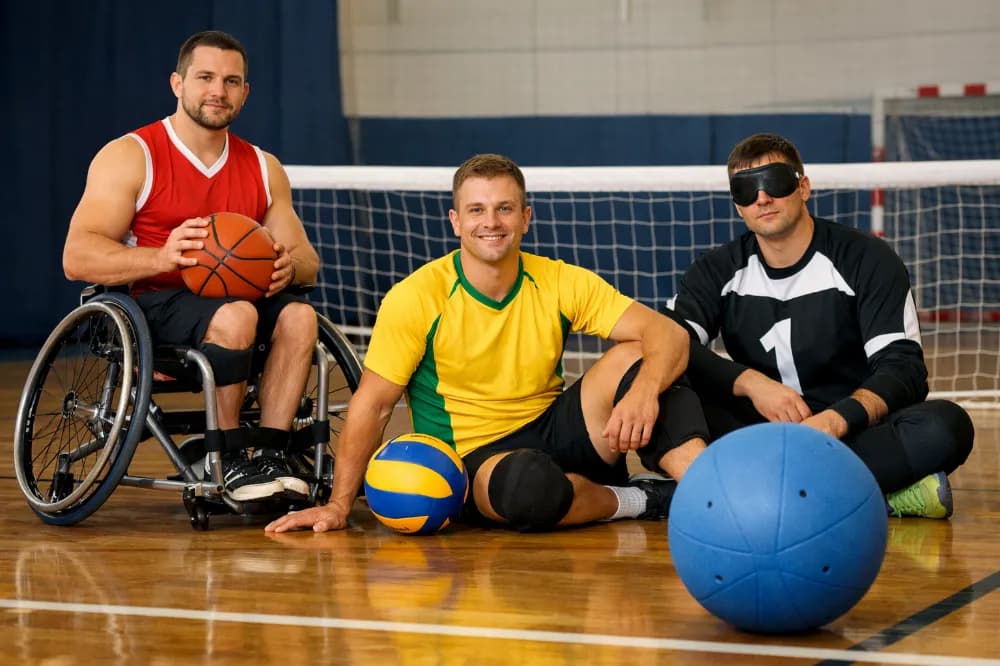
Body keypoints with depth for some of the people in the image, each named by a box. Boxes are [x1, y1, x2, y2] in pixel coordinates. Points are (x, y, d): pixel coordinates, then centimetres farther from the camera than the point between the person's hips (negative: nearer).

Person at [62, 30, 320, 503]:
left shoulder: (264, 169, 13)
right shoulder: (130, 156, -3)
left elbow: (308, 262, 14)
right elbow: (77, 258, -12)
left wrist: (289, 265, -14)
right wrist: (161, 258, -30)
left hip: (240, 299, 5)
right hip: (150, 307, -5)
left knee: (299, 315, -25)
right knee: (235, 315, -34)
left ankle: (269, 452, -23)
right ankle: (227, 459, -23)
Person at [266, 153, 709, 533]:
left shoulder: (562, 283, -4)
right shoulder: (416, 298, -10)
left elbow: (669, 335, -10)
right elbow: (373, 405, -8)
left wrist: (643, 392, -32)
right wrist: (339, 505, -15)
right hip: (472, 461, -3)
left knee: (637, 355, -20)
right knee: (528, 485, -39)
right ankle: (637, 501, -11)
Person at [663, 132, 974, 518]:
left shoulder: (867, 260, -1)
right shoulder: (719, 272, 8)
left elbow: (903, 367, -10)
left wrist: (840, 418, -30)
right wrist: (750, 382, -25)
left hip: (852, 432, -1)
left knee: (947, 426, -32)